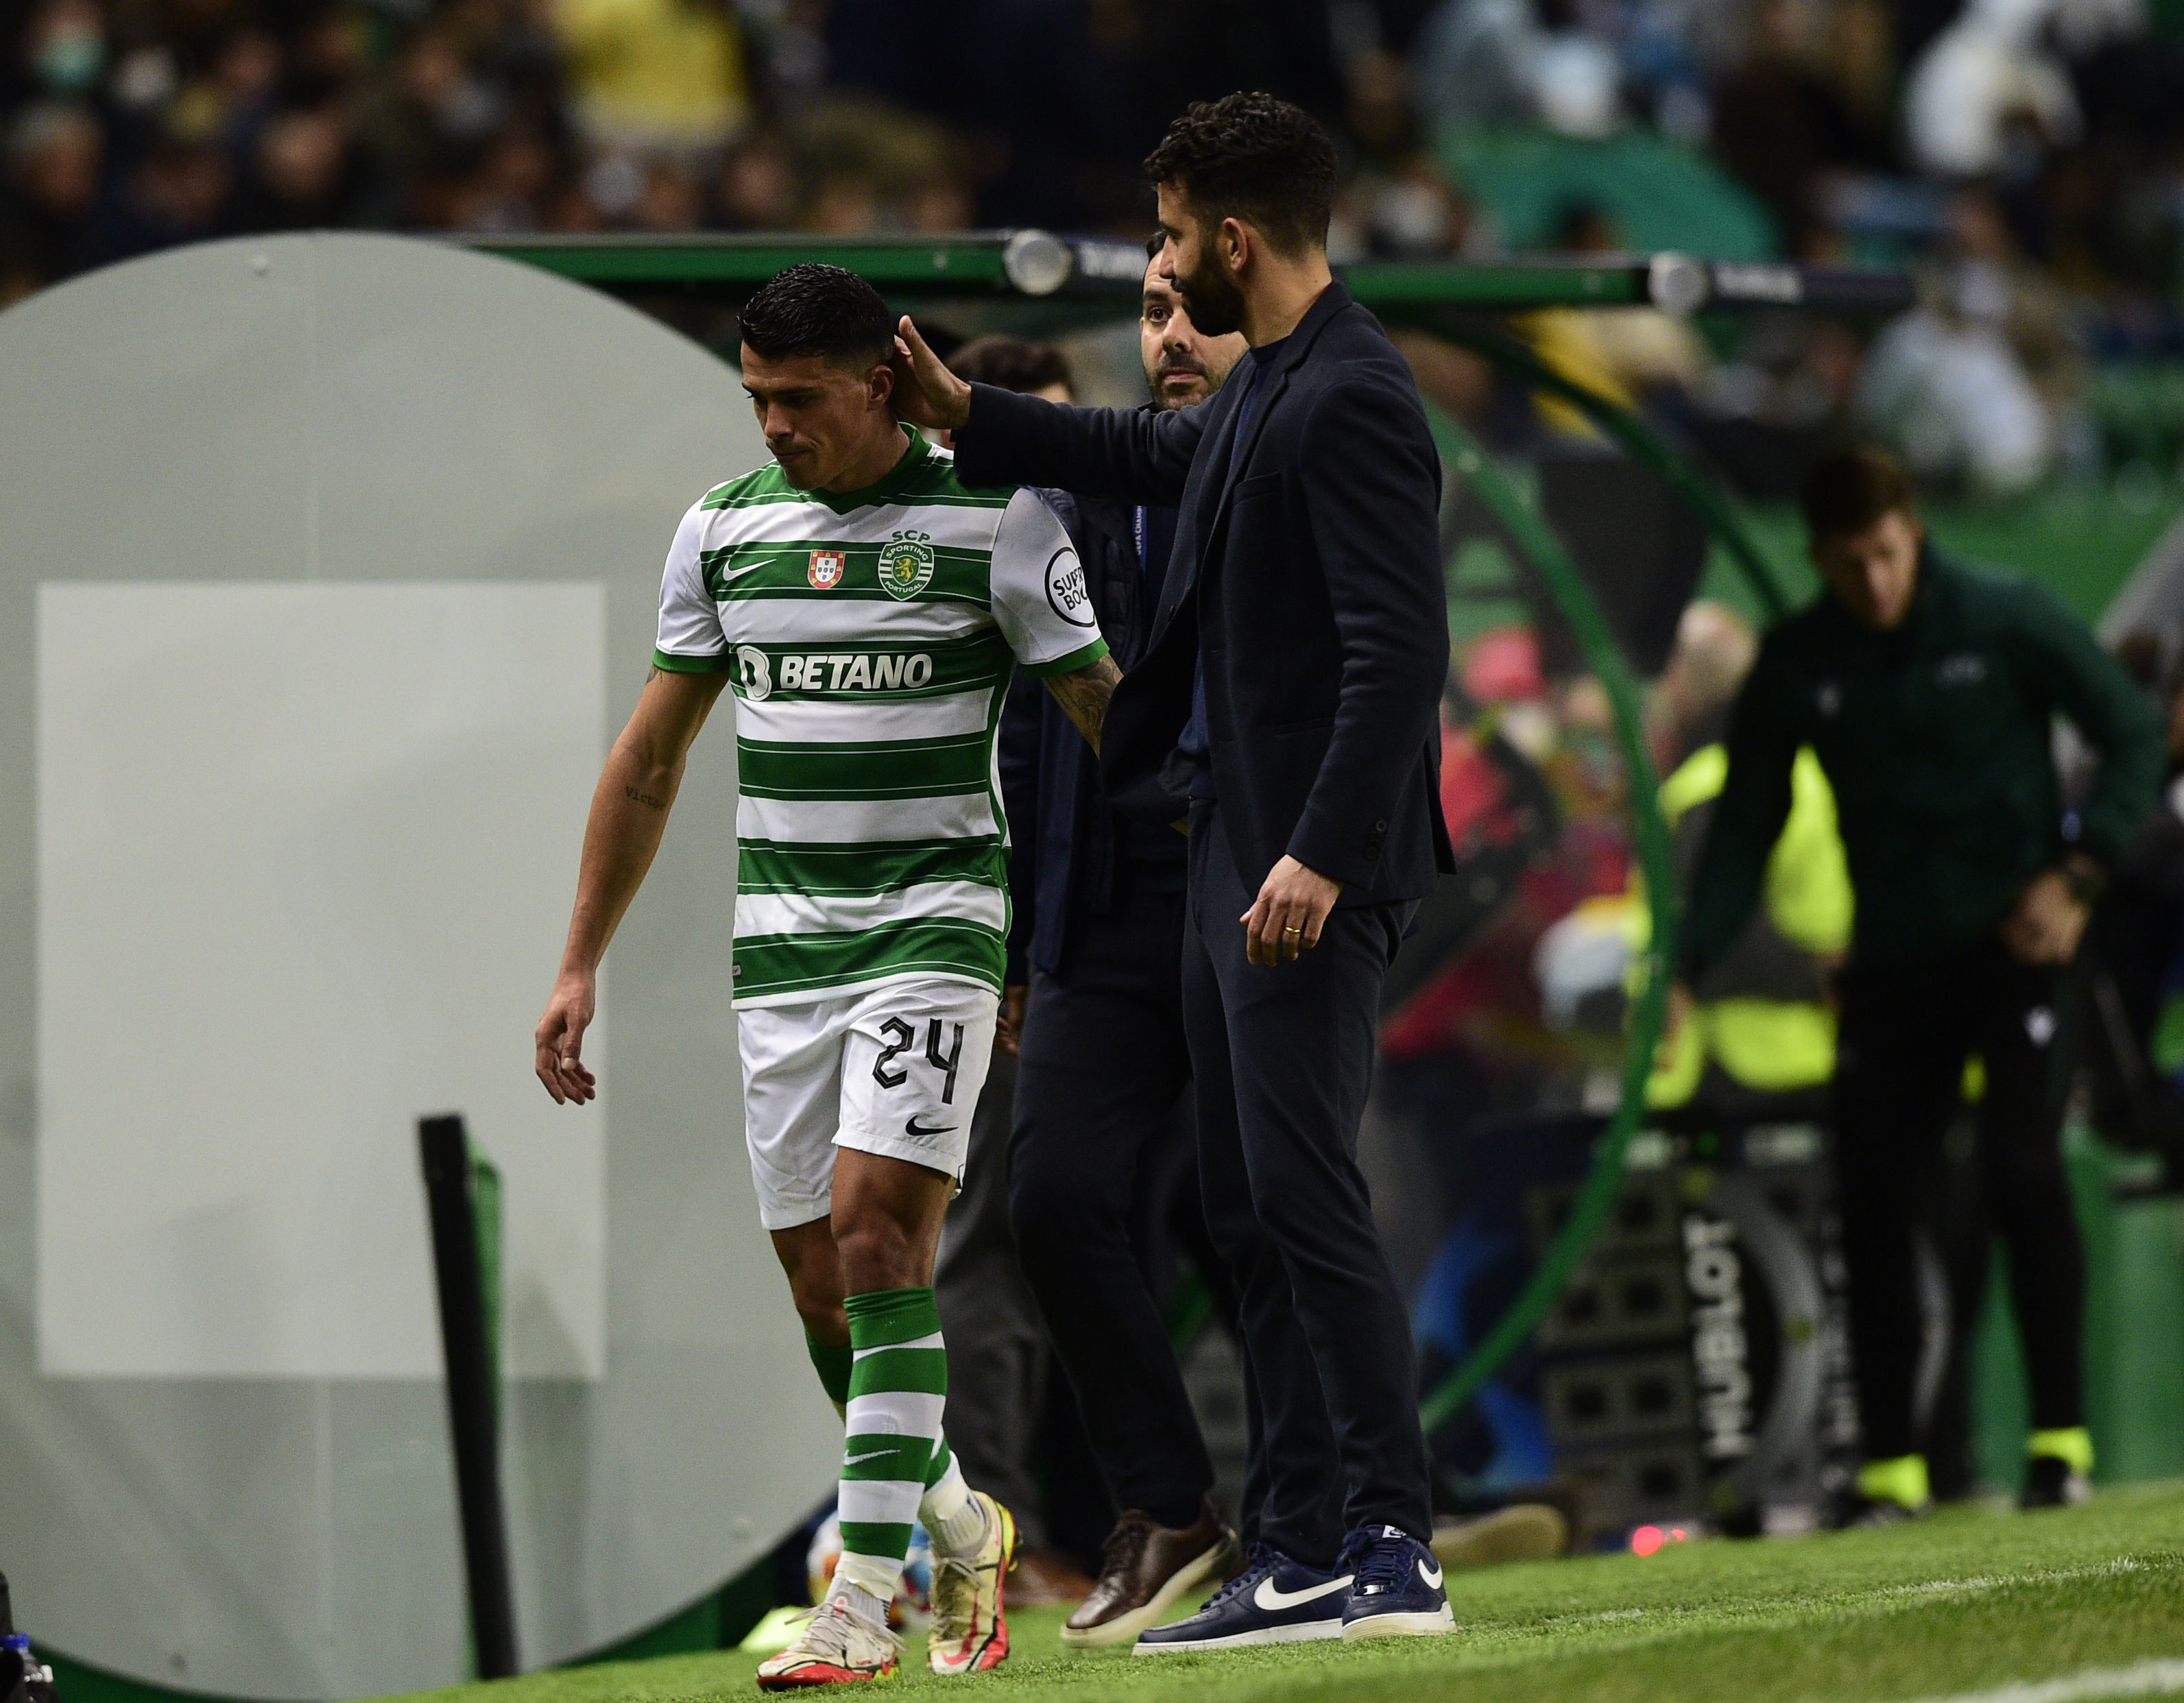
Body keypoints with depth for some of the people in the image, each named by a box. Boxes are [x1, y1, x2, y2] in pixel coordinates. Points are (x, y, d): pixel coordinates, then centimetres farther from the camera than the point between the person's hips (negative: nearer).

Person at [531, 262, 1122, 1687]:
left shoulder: (995, 522, -5)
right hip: (780, 941, 4)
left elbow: (1114, 726, 0)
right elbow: (650, 760, 15)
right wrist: (583, 964, 13)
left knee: (876, 1230, -19)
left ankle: (863, 1603, -21)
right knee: (823, 1289, 3)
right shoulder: (723, 529, 7)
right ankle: (963, 1529, 27)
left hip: (937, 921, -4)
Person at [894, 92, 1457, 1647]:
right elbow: (1164, 459, 39)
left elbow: (1400, 648, -23)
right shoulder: (1264, 387, 15)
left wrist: (1321, 858, -27)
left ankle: (1395, 1551, -14)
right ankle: (1300, 1559, 13)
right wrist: (969, 415, 43)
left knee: (1304, 1192, -14)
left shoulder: (1348, 401, -16)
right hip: (1233, 845, 11)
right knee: (1246, 1212, 10)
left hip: (1307, 870, -11)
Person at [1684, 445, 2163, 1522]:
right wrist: (1687, 967, -3)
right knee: (1875, 1206, -1)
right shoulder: (1796, 666, 2)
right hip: (1890, 966, 3)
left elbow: (2133, 735, 0)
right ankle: (1890, 1466, 8)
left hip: (2015, 945, -3)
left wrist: (2077, 875, -12)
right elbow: (1746, 826, 8)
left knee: (2021, 1169, -16)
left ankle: (2061, 1437, -7)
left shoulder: (2004, 624, -6)